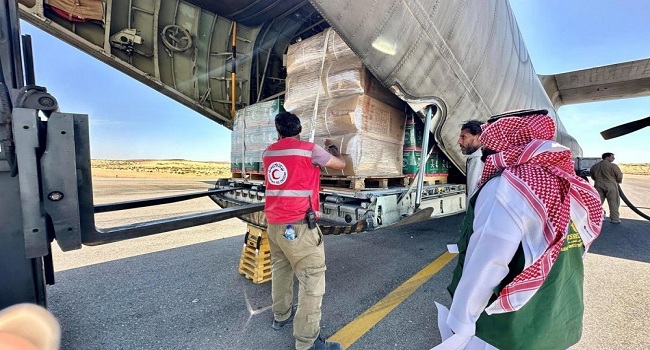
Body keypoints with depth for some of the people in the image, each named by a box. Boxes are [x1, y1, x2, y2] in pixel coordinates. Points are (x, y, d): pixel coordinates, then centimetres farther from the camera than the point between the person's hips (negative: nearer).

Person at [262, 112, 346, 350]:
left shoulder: (268, 153, 10)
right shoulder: (309, 149, -7)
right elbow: (341, 164, 5)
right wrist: (332, 149, 23)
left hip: (274, 223, 8)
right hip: (298, 225, -7)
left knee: (280, 270, 23)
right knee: (313, 279, 0)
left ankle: (281, 315, 41)